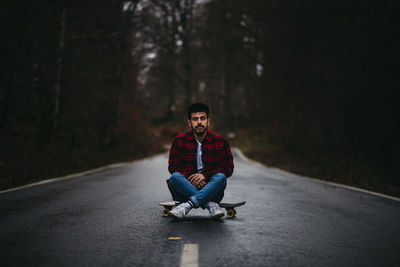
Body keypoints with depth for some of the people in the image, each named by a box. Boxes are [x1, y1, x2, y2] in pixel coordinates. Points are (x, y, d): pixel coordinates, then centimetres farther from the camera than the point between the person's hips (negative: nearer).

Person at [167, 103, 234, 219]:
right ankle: (210, 204, -34)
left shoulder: (220, 141, 4)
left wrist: (205, 176, -16)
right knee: (175, 177, -30)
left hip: (210, 190, 0)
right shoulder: (179, 141, 5)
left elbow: (228, 168, -1)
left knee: (221, 177, -31)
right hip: (186, 188, 0)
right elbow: (173, 167, -1)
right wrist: (191, 178, -19)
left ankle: (188, 205, -42)